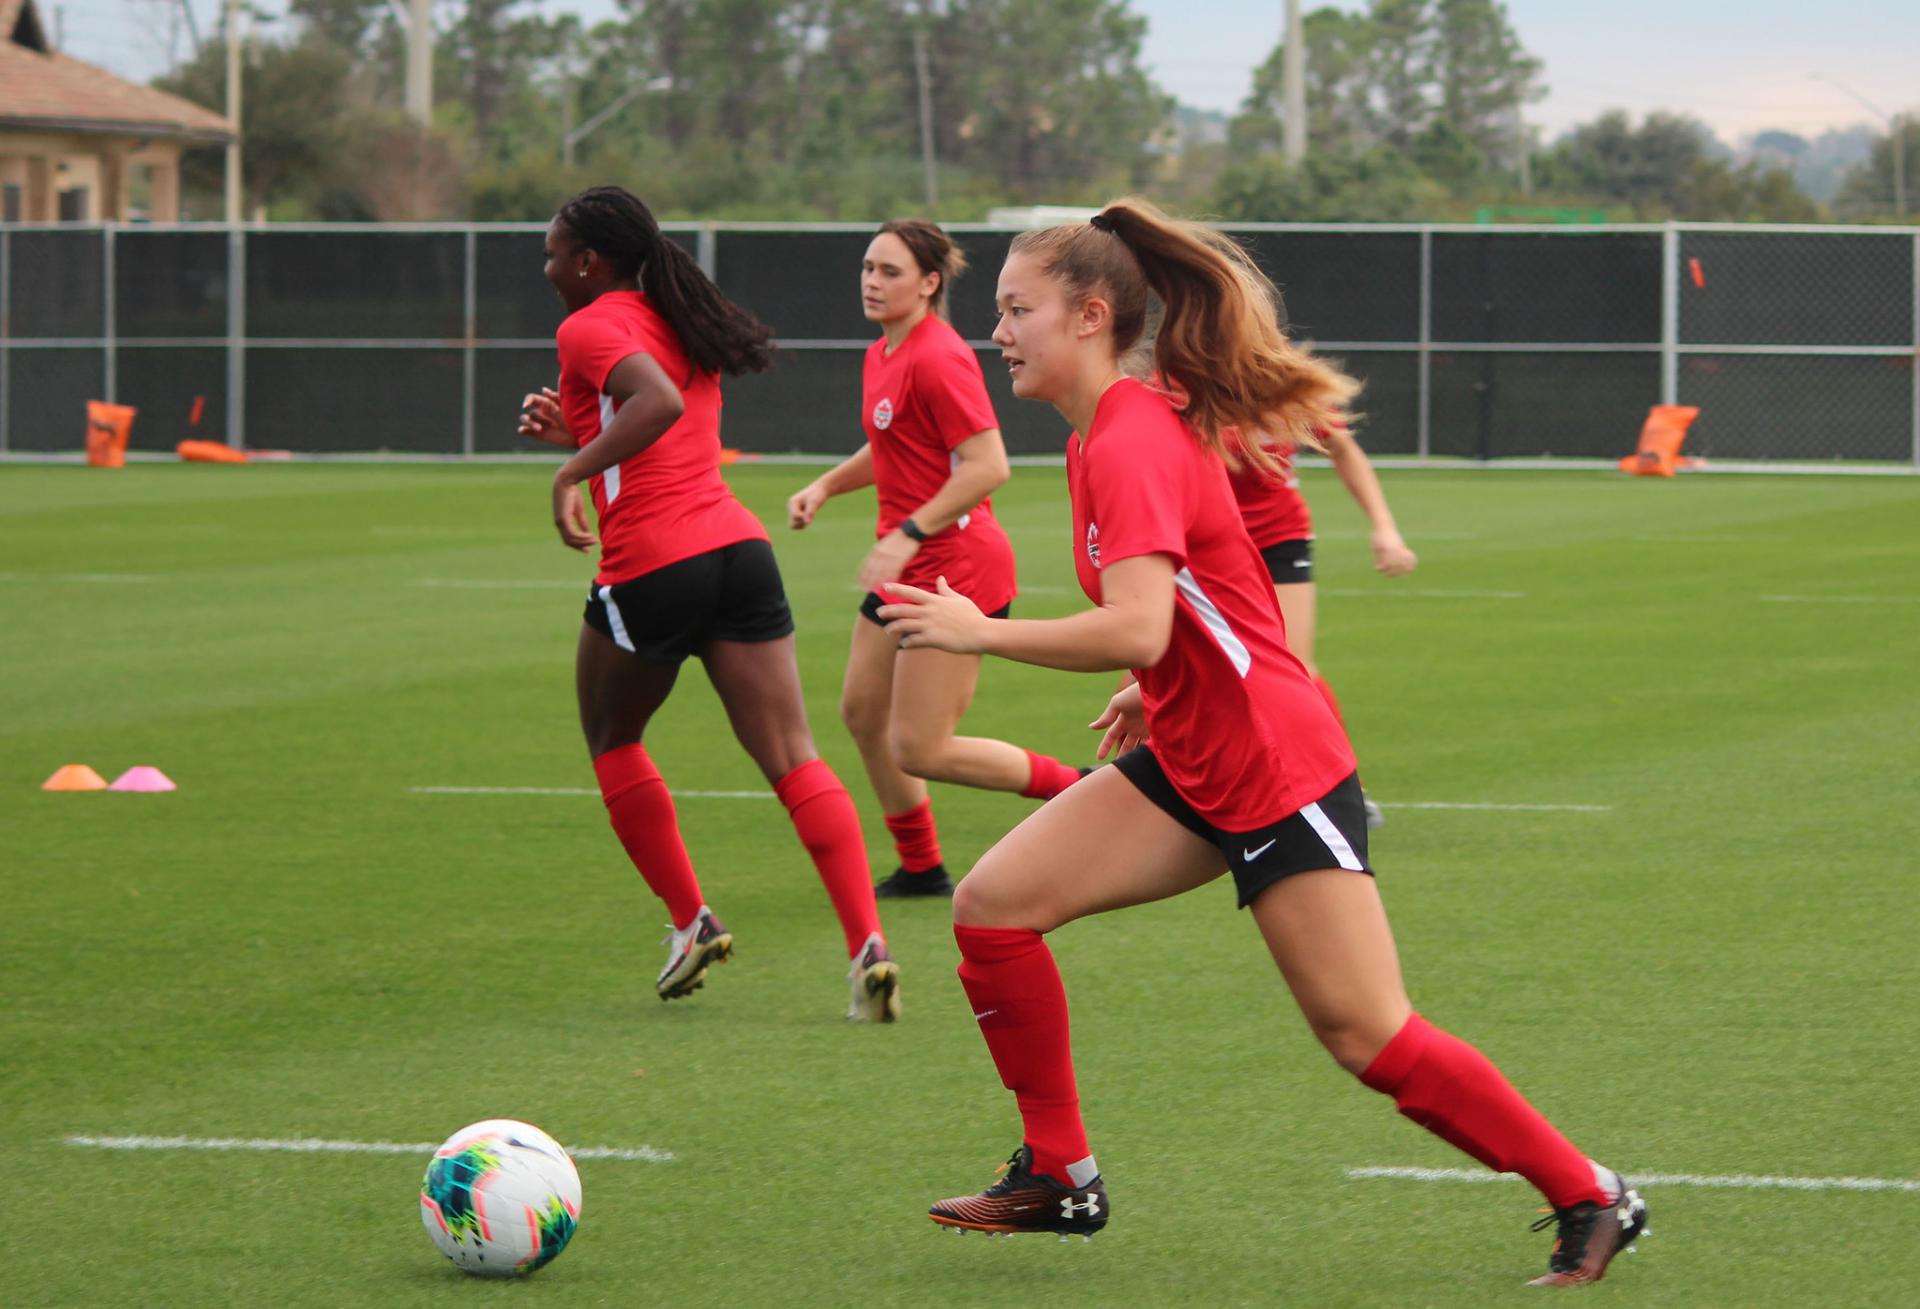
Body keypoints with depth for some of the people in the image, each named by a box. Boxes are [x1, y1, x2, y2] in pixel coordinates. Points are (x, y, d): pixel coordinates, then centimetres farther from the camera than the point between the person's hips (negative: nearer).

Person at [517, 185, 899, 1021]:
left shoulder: (591, 327, -4)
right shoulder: (679, 325, 21)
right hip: (737, 545, 6)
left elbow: (659, 402, -24)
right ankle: (867, 943, -17)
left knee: (612, 740, 20)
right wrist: (574, 430, 22)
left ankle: (691, 920, 16)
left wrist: (574, 471, -20)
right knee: (792, 760, -2)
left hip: (649, 567, -6)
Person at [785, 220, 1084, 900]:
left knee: (919, 750, -9)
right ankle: (920, 869, 27)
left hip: (954, 565, -10)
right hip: (907, 565, 10)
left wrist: (908, 535, -26)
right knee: (862, 711, 14)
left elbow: (987, 465, -25)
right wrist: (823, 487, 11)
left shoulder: (937, 358, -18)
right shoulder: (881, 356, 11)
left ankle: (1080, 792, 4)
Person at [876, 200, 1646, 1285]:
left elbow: (1137, 630, -33)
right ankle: (1061, 1178, 8)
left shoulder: (1130, 445, -20)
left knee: (1373, 1040, -7)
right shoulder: (1141, 423, 10)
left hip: (1277, 775, -10)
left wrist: (980, 632, -28)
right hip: (1191, 765, 10)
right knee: (993, 906, -2)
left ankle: (1591, 1198, 6)